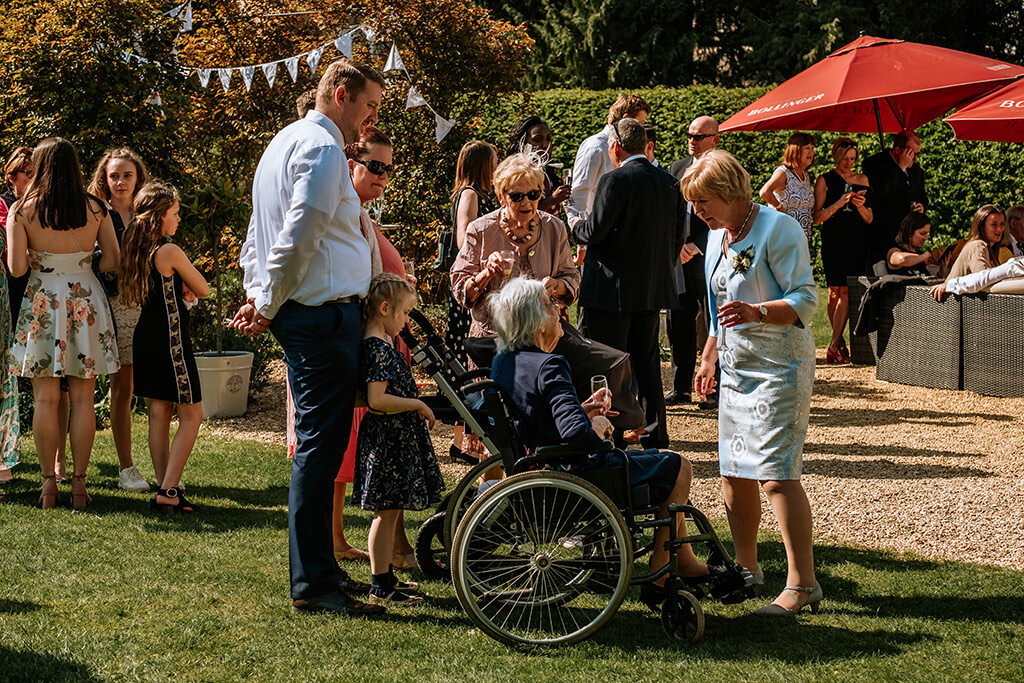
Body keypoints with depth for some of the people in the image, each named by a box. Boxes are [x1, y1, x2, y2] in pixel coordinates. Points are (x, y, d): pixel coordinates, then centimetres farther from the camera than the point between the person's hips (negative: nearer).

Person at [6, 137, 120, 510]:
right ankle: (79, 484, 5)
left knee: (45, 398, 3)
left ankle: (48, 484, 3)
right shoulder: (95, 209, 0)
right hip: (86, 299, 1)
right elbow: (113, 261, 2)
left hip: (42, 302, -1)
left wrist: (37, 262, 11)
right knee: (82, 398, 4)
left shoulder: (22, 210, -6)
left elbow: (17, 268, -10)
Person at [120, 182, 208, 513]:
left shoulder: (137, 251, 8)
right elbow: (203, 290, -6)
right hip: (170, 340, -8)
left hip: (144, 338, 8)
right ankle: (168, 490, -7)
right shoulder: (169, 251, -16)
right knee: (191, 416, 0)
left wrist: (179, 291, 3)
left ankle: (164, 489, 10)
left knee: (159, 415, 10)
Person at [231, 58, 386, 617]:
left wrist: (259, 299, 13)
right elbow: (298, 238, -20)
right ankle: (312, 583, -6)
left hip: (301, 314, 11)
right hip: (323, 314, -11)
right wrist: (267, 306, -9)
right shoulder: (322, 147, -12)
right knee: (320, 445, -8)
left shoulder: (286, 141, 21)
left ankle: (318, 567, 21)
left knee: (319, 444, 14)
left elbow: (257, 238, 23)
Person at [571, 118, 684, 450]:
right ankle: (655, 438, 19)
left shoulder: (615, 181, -15)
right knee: (647, 363, 15)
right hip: (653, 289, 7)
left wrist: (577, 225, 4)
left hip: (614, 290, -7)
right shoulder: (669, 182, 7)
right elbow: (678, 237, 11)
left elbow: (595, 232, -17)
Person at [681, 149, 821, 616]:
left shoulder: (778, 230, -13)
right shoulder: (717, 236, 13)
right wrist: (709, 358, 24)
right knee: (734, 472, 11)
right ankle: (746, 568, 24)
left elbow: (805, 300, -18)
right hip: (736, 368, 9)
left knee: (776, 473, -13)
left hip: (779, 367, -9)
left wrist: (756, 312, -32)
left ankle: (802, 583, -10)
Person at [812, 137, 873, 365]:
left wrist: (860, 207, -6)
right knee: (835, 291, 0)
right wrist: (838, 204, -15)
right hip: (833, 241, -2)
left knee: (847, 291, -7)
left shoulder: (862, 180, 14)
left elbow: (870, 219, 14)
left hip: (857, 242, 2)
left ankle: (834, 347, -7)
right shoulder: (825, 181, 5)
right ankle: (839, 344, 11)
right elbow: (817, 217, -2)